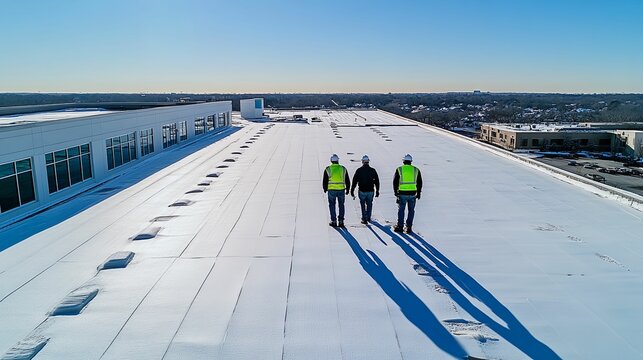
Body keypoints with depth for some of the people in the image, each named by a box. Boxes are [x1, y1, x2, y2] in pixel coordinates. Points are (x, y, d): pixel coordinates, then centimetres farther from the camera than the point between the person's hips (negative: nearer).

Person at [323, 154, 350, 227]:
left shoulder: (328, 169, -2)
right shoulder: (343, 169, 3)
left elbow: (325, 181, 2)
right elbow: (347, 181, 8)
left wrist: (325, 188, 19)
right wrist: (347, 189, 21)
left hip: (331, 190, -1)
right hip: (341, 190, 2)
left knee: (332, 205, 10)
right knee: (341, 205, 12)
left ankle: (334, 221, 8)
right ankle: (341, 221, 11)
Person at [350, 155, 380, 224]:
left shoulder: (359, 170, -5)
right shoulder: (373, 170, 1)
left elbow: (354, 181, -3)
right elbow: (377, 181, 6)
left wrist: (352, 191, 4)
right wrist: (377, 191, 15)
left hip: (362, 191, -2)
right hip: (370, 191, 2)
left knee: (363, 205, 10)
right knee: (369, 204, 19)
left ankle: (364, 219, 10)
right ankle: (368, 218, 21)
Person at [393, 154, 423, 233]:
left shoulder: (399, 169, 0)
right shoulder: (416, 170, 5)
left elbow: (395, 182, 4)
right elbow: (419, 183, 10)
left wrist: (396, 192, 14)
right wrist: (418, 193, 19)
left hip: (402, 194, -1)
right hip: (412, 193, 1)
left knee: (401, 210, 10)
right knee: (411, 210, 11)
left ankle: (400, 227, 12)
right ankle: (409, 227, 10)